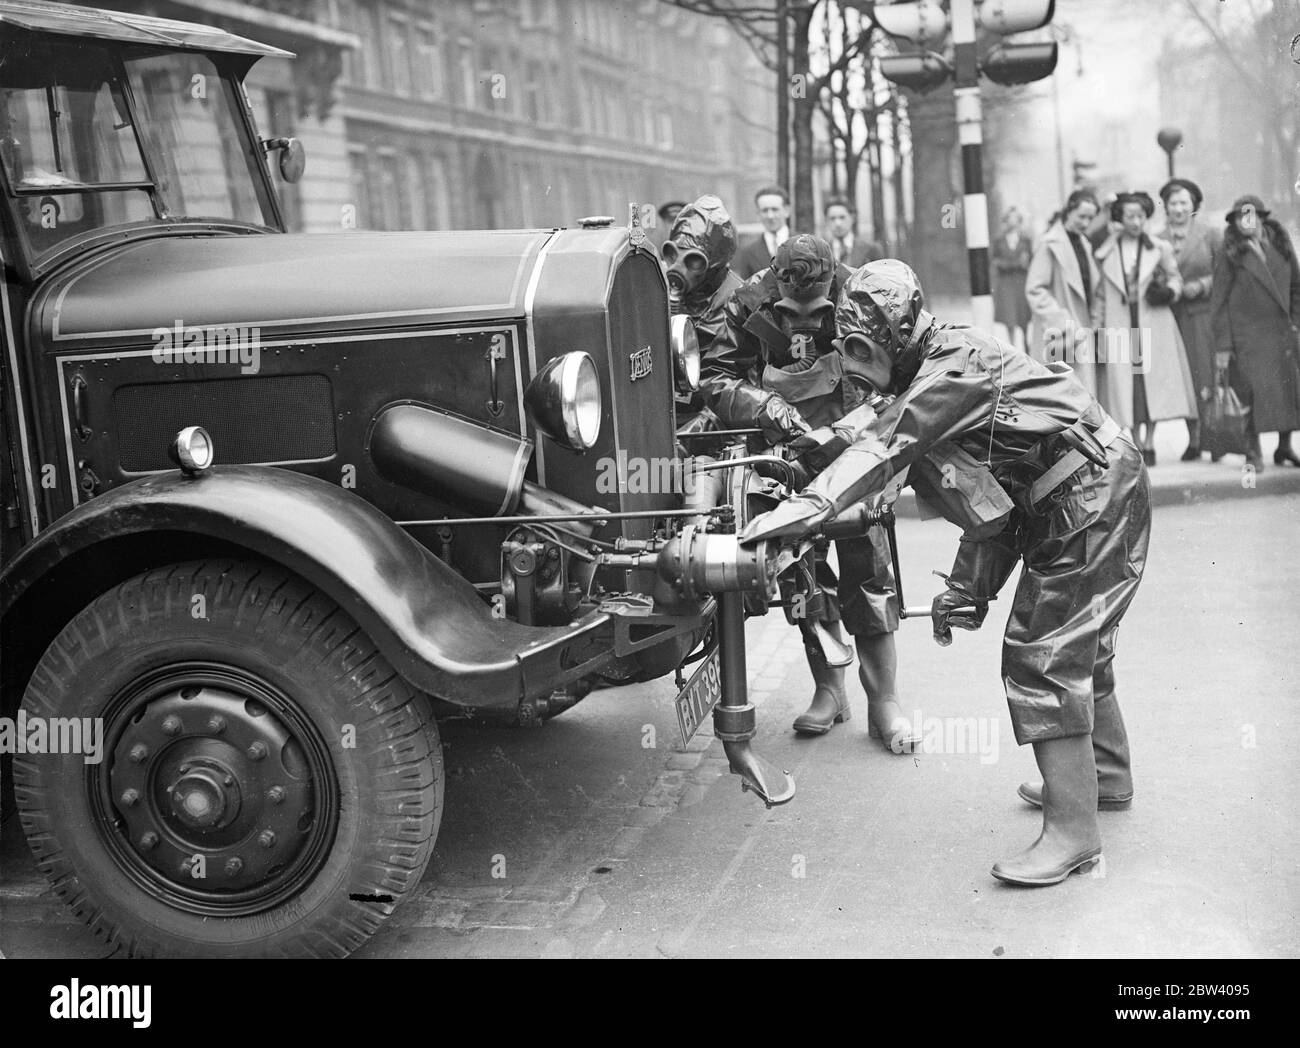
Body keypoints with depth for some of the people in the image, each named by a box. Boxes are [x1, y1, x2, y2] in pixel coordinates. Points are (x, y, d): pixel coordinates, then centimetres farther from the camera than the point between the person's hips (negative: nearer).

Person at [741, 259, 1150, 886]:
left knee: (1043, 658, -11)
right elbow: (994, 493, 15)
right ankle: (1106, 775, 43)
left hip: (1094, 501, -11)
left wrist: (808, 507, -39)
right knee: (1078, 646, 24)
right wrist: (968, 587, 10)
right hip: (1090, 504, 11)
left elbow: (888, 447, -32)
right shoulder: (941, 374, 13)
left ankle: (1072, 832, -8)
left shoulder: (956, 364, -17)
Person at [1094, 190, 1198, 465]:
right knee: (1126, 385, -2)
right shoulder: (1105, 253, 5)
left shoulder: (1160, 249, 5)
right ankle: (1136, 443, 8)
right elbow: (1100, 294, 8)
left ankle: (1150, 443, 8)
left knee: (1154, 381, -2)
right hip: (1120, 326, 0)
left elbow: (1175, 277, 15)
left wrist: (1169, 291, -8)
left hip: (1154, 326, 0)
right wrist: (1097, 329, 5)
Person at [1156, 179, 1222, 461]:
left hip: (1204, 315, -2)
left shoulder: (1211, 236, 3)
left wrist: (1202, 285, -11)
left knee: (1207, 377, -6)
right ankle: (1193, 439, 7)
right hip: (1173, 318, 2)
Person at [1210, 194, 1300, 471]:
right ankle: (1254, 452, 1)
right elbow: (1219, 302, -3)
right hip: (1247, 336, -4)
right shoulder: (1230, 257, -2)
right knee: (1254, 391, -9)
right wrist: (1223, 345, -8)